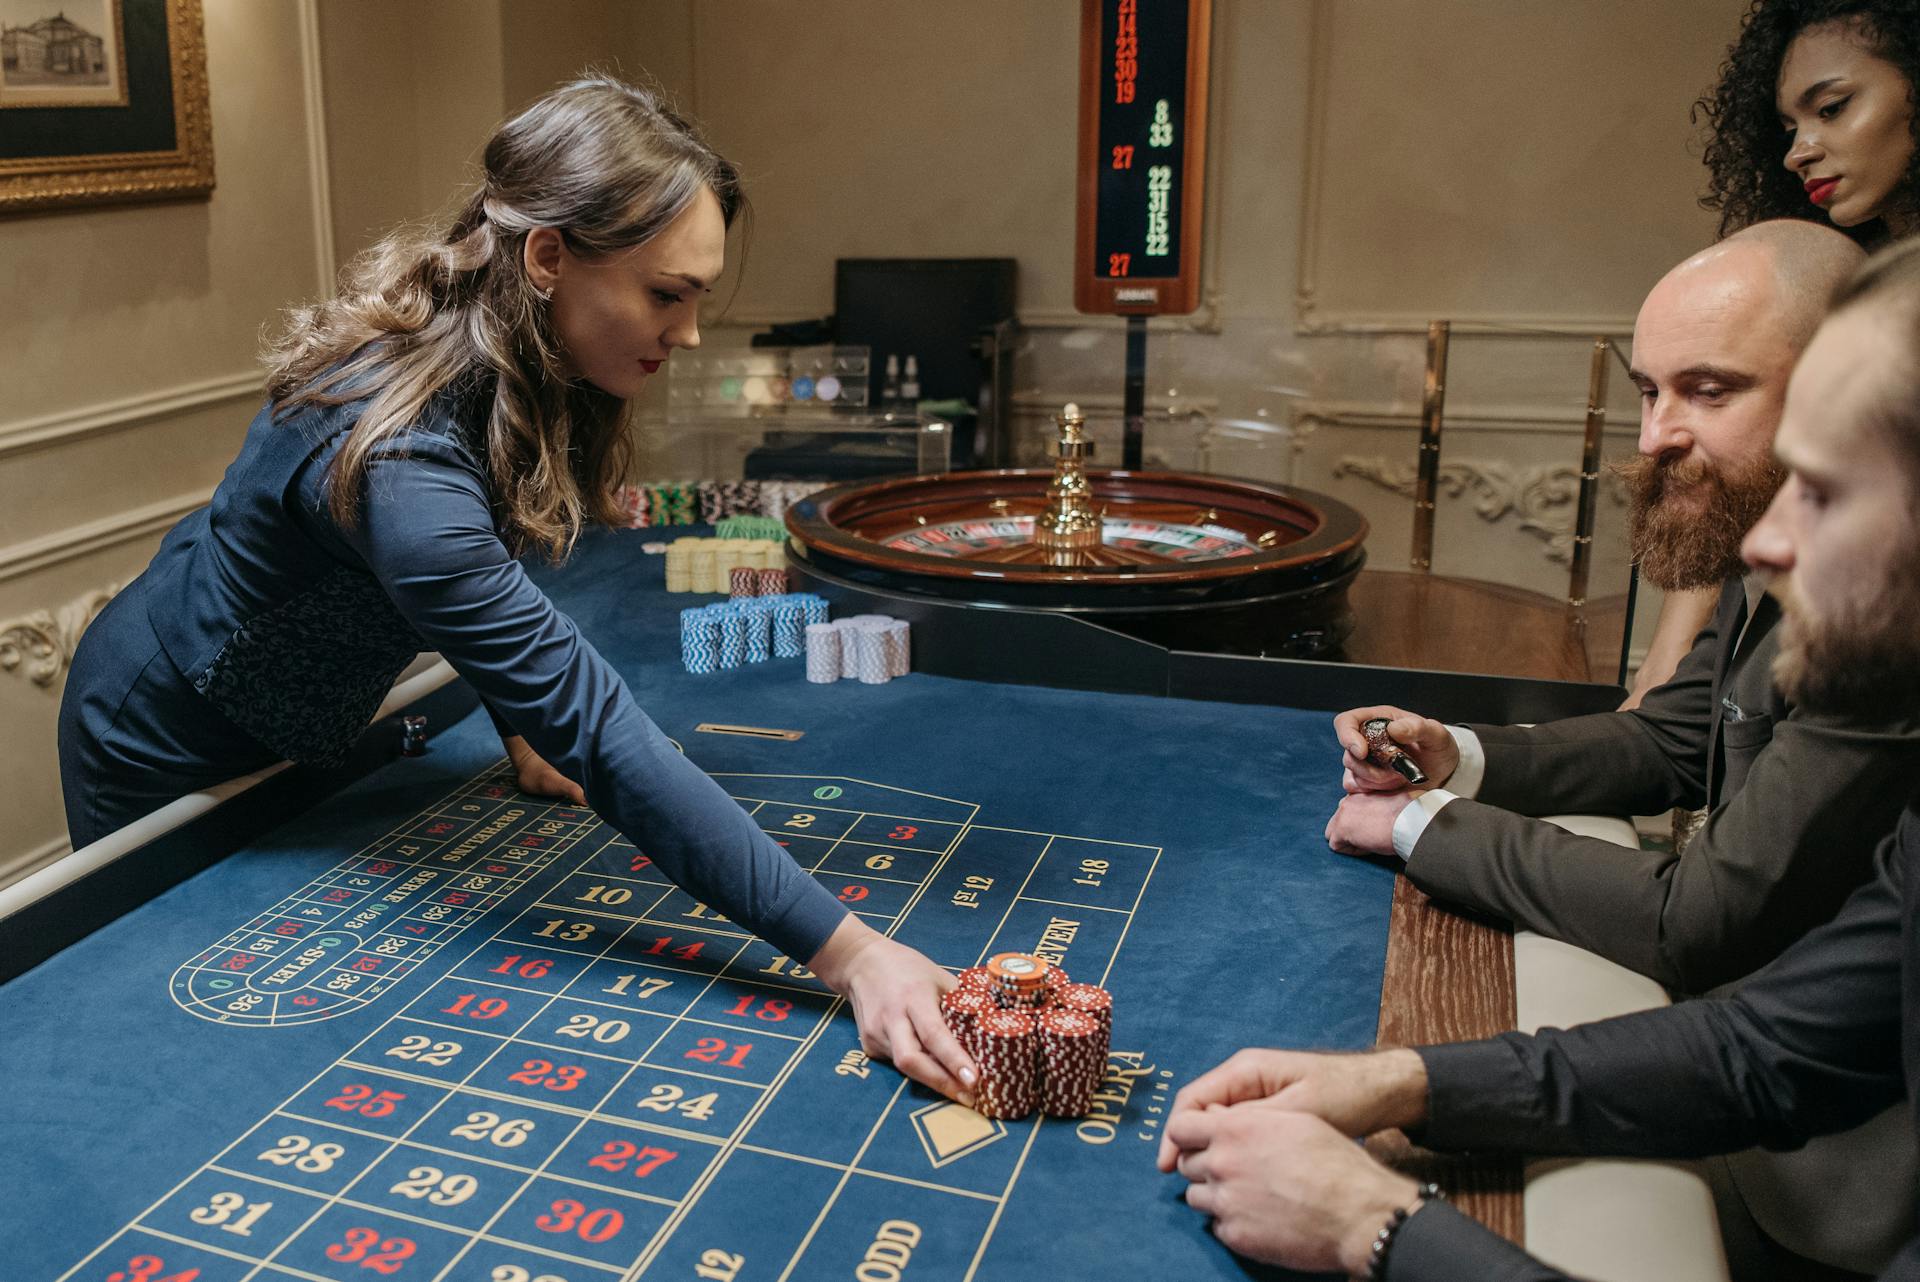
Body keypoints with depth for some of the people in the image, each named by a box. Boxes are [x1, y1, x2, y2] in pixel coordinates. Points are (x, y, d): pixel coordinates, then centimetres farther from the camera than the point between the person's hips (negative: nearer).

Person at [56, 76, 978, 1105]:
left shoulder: (507, 372, -16)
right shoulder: (396, 452, -43)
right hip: (166, 761, -7)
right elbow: (596, 733, -48)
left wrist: (523, 727, -9)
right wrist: (848, 951, -49)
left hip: (289, 737, 7)